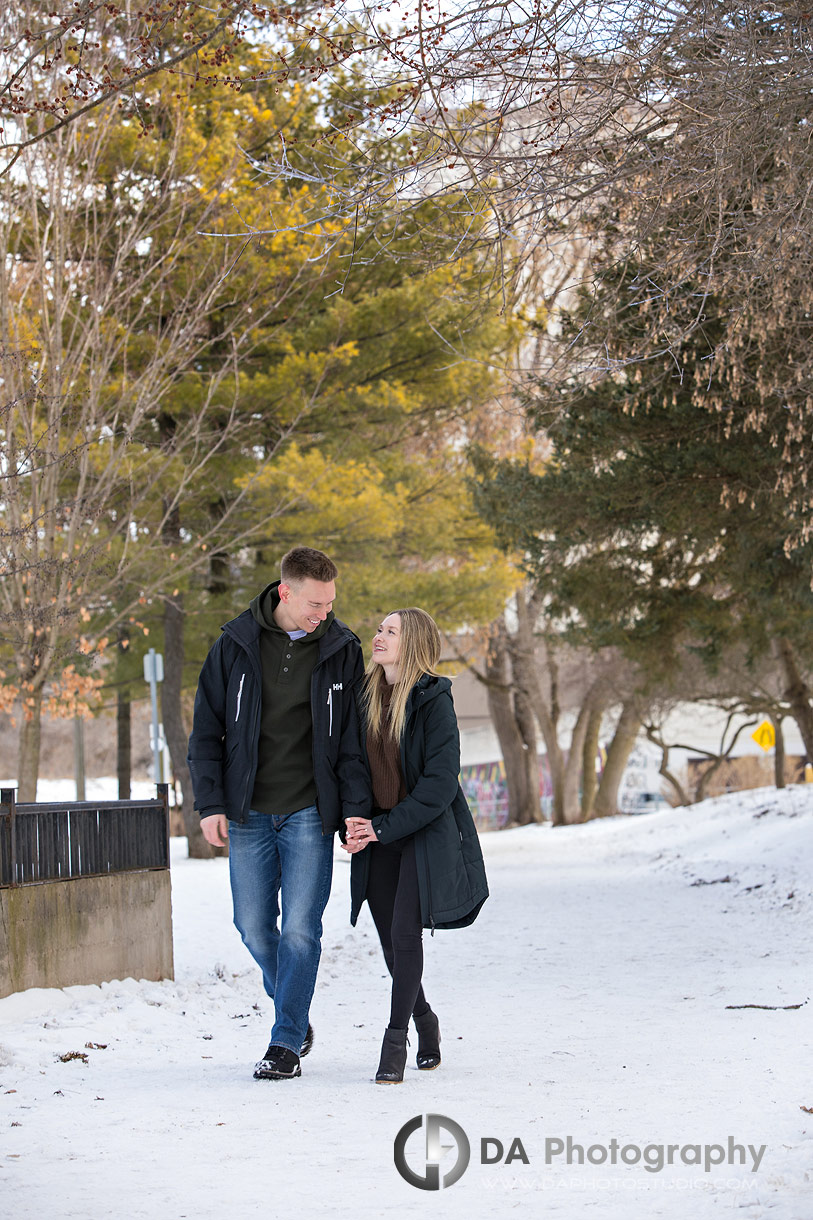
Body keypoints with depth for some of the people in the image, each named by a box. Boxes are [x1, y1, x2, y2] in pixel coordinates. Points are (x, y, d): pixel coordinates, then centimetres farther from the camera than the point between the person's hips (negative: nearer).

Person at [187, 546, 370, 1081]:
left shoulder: (341, 650, -1)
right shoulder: (237, 645, -1)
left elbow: (353, 737, 2)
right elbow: (207, 729, 3)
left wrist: (355, 810, -7)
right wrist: (210, 804, -4)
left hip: (310, 813, -1)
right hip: (249, 811, 1)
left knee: (301, 926, -5)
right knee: (254, 926, 5)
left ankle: (287, 1042, 3)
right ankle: (296, 1016, 27)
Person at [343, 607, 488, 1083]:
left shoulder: (433, 701, -11)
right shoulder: (365, 695, 6)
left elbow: (440, 782, -15)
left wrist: (386, 826, -17)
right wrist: (354, 823, -4)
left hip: (426, 834, -5)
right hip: (377, 836, 5)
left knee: (404, 933, -13)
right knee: (391, 941, 8)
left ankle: (396, 1039, -6)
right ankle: (424, 1020, 30)